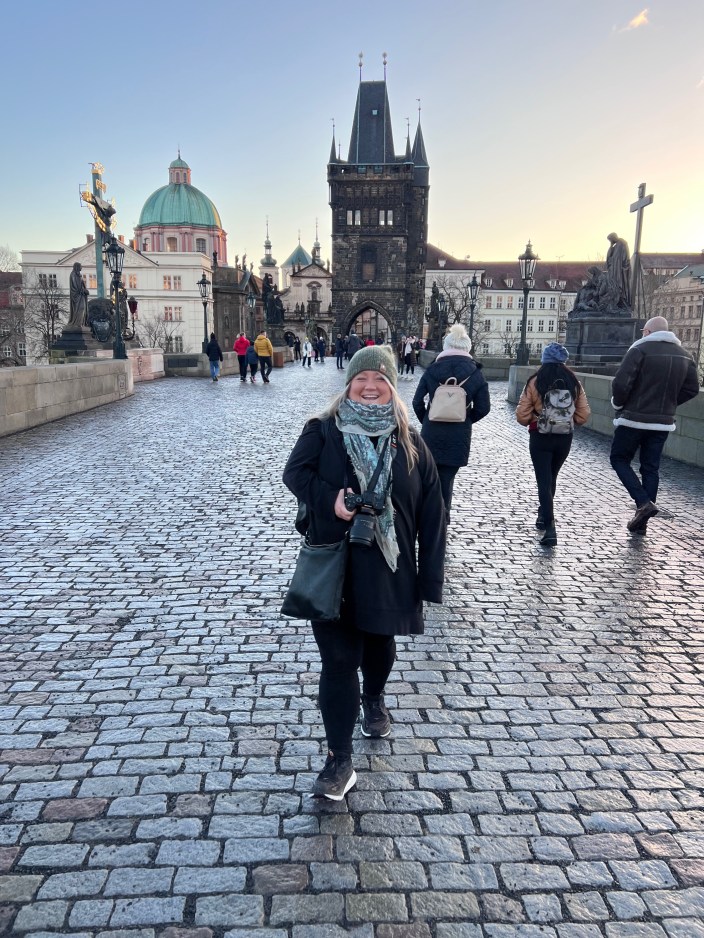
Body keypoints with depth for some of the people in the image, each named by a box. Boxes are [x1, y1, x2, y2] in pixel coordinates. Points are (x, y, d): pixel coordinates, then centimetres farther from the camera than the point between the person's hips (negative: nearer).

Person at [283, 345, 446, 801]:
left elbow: (431, 511, 0)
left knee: (380, 643, 23)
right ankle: (340, 761, 8)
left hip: (389, 568, 2)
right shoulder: (323, 430, 0)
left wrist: (430, 575, -4)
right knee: (338, 660, -2)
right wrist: (330, 499, -29)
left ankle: (374, 699, 55)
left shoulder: (409, 441, 1)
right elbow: (295, 471, -11)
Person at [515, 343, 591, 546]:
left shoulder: (535, 382, -10)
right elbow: (583, 415, 0)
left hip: (540, 437, -3)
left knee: (544, 481, -1)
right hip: (564, 437, 3)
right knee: (551, 478, 22)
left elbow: (522, 415, -9)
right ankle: (544, 515, 39)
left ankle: (549, 528, -13)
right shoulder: (573, 382, -1)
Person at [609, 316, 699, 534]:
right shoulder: (684, 355, 9)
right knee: (651, 468, 11)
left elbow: (621, 383, -19)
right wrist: (668, 403, 16)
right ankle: (641, 521, 14)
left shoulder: (640, 349, -11)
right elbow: (692, 389, 13)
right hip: (663, 422, 6)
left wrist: (618, 404, -1)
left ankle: (644, 502, -8)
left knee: (619, 460, 10)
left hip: (634, 418, -6)